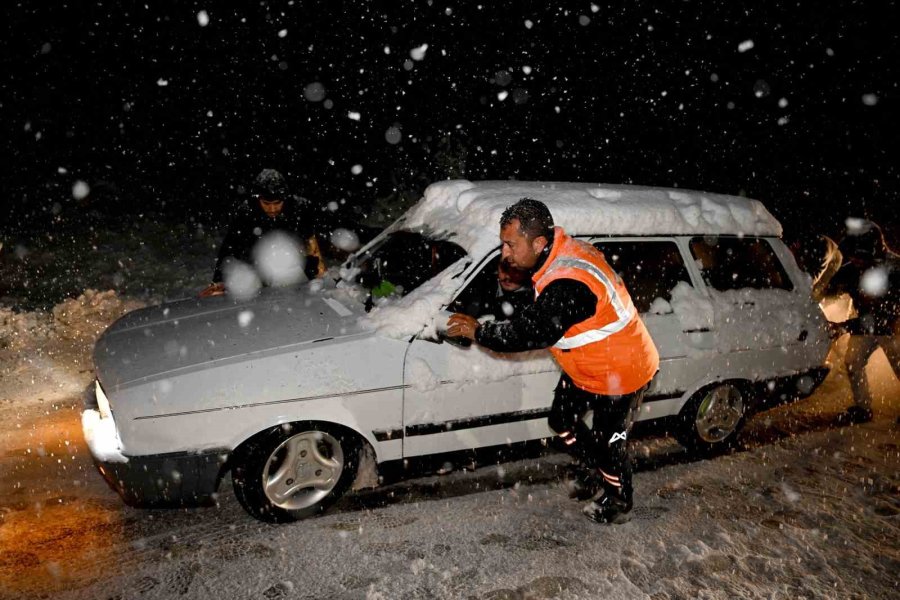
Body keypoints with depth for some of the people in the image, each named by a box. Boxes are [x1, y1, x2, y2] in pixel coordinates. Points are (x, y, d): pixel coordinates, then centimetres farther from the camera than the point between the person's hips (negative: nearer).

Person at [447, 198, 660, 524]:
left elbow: (530, 332, -34)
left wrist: (478, 331, -21)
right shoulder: (563, 247, -7)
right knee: (562, 420, 19)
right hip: (587, 367, 9)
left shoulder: (567, 286, -38)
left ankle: (617, 505, 38)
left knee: (607, 441, 11)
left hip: (620, 373, -9)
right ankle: (592, 473, 44)